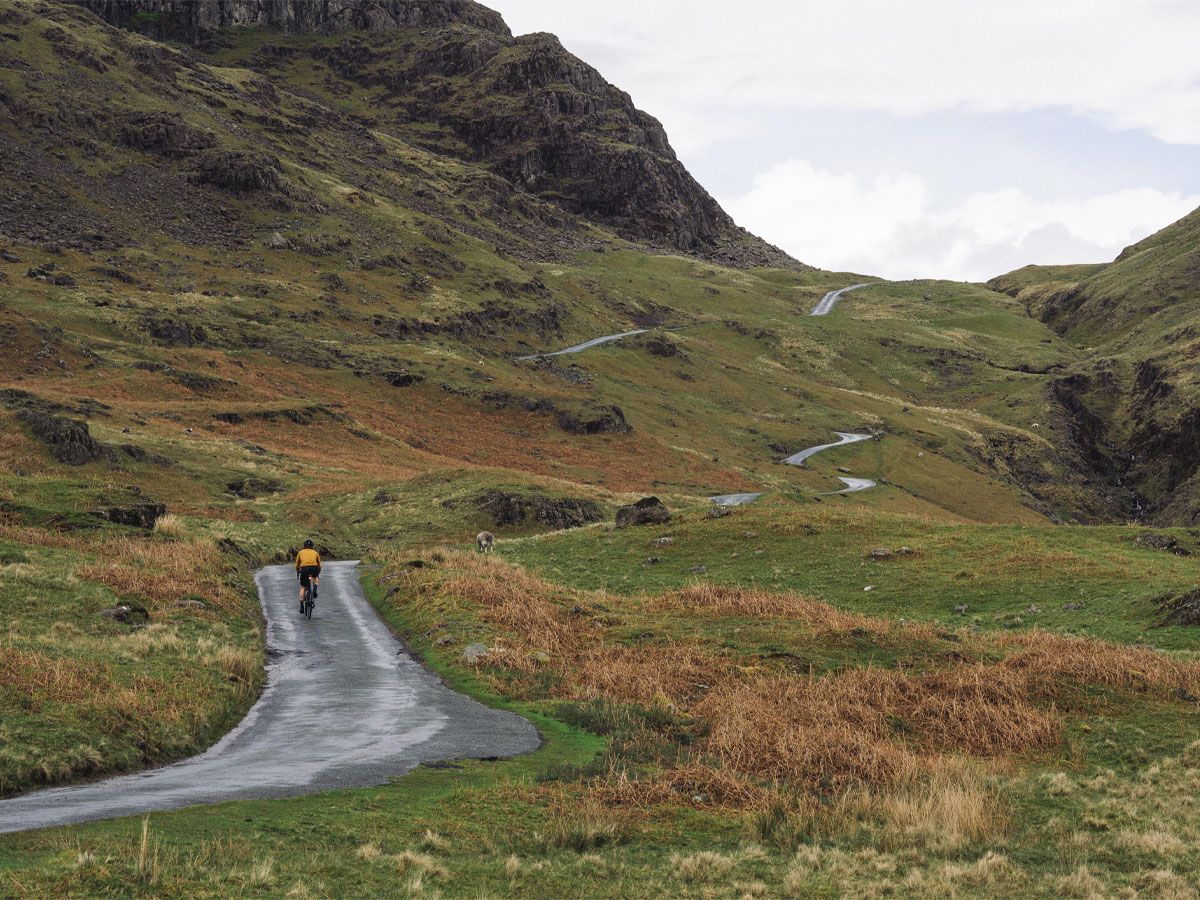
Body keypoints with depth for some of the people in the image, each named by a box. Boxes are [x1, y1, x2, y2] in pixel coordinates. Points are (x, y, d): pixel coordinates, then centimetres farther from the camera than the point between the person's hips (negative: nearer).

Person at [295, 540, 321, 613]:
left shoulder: (300, 552, 25)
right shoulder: (315, 553, 27)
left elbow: (297, 565, 28)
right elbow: (319, 565, 34)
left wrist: (297, 573, 45)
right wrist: (318, 575, 49)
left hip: (304, 568, 0)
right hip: (314, 568, 0)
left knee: (302, 587, 15)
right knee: (315, 577, 36)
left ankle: (301, 606, 10)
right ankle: (314, 590, 12)